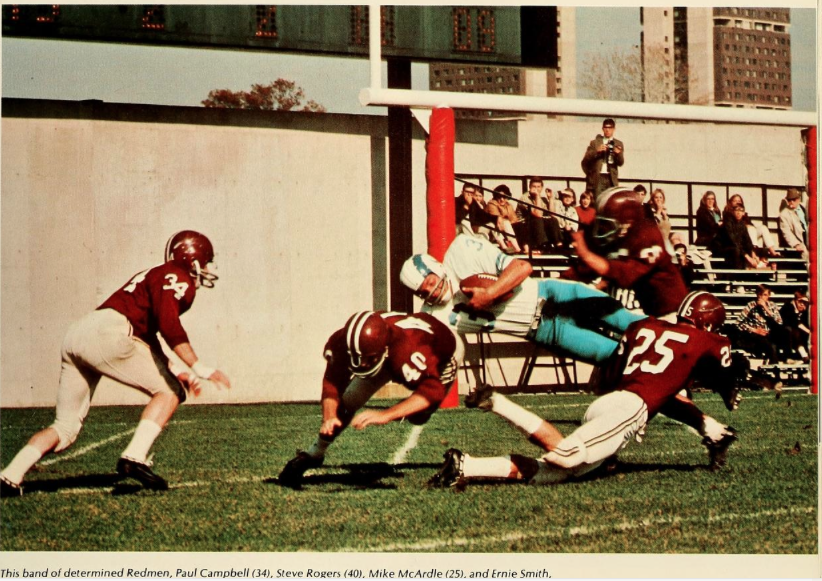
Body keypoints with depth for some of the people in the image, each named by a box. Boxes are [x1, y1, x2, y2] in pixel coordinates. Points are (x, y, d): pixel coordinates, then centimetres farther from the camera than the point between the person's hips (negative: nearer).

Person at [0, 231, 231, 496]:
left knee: (66, 428, 13)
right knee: (170, 390, 1)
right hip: (107, 334, -9)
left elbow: (145, 334, 34)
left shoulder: (154, 276, 31)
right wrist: (200, 369, -13)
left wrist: (176, 370, 26)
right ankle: (134, 457, -12)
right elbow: (169, 326, -15)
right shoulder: (179, 280, 2)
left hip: (75, 335, 9)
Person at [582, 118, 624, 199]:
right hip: (597, 178, -1)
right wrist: (597, 151, -13)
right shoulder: (594, 143, 9)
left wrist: (618, 154, -15)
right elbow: (585, 160, 1)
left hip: (611, 179, 1)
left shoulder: (618, 144, 12)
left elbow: (621, 163, 6)